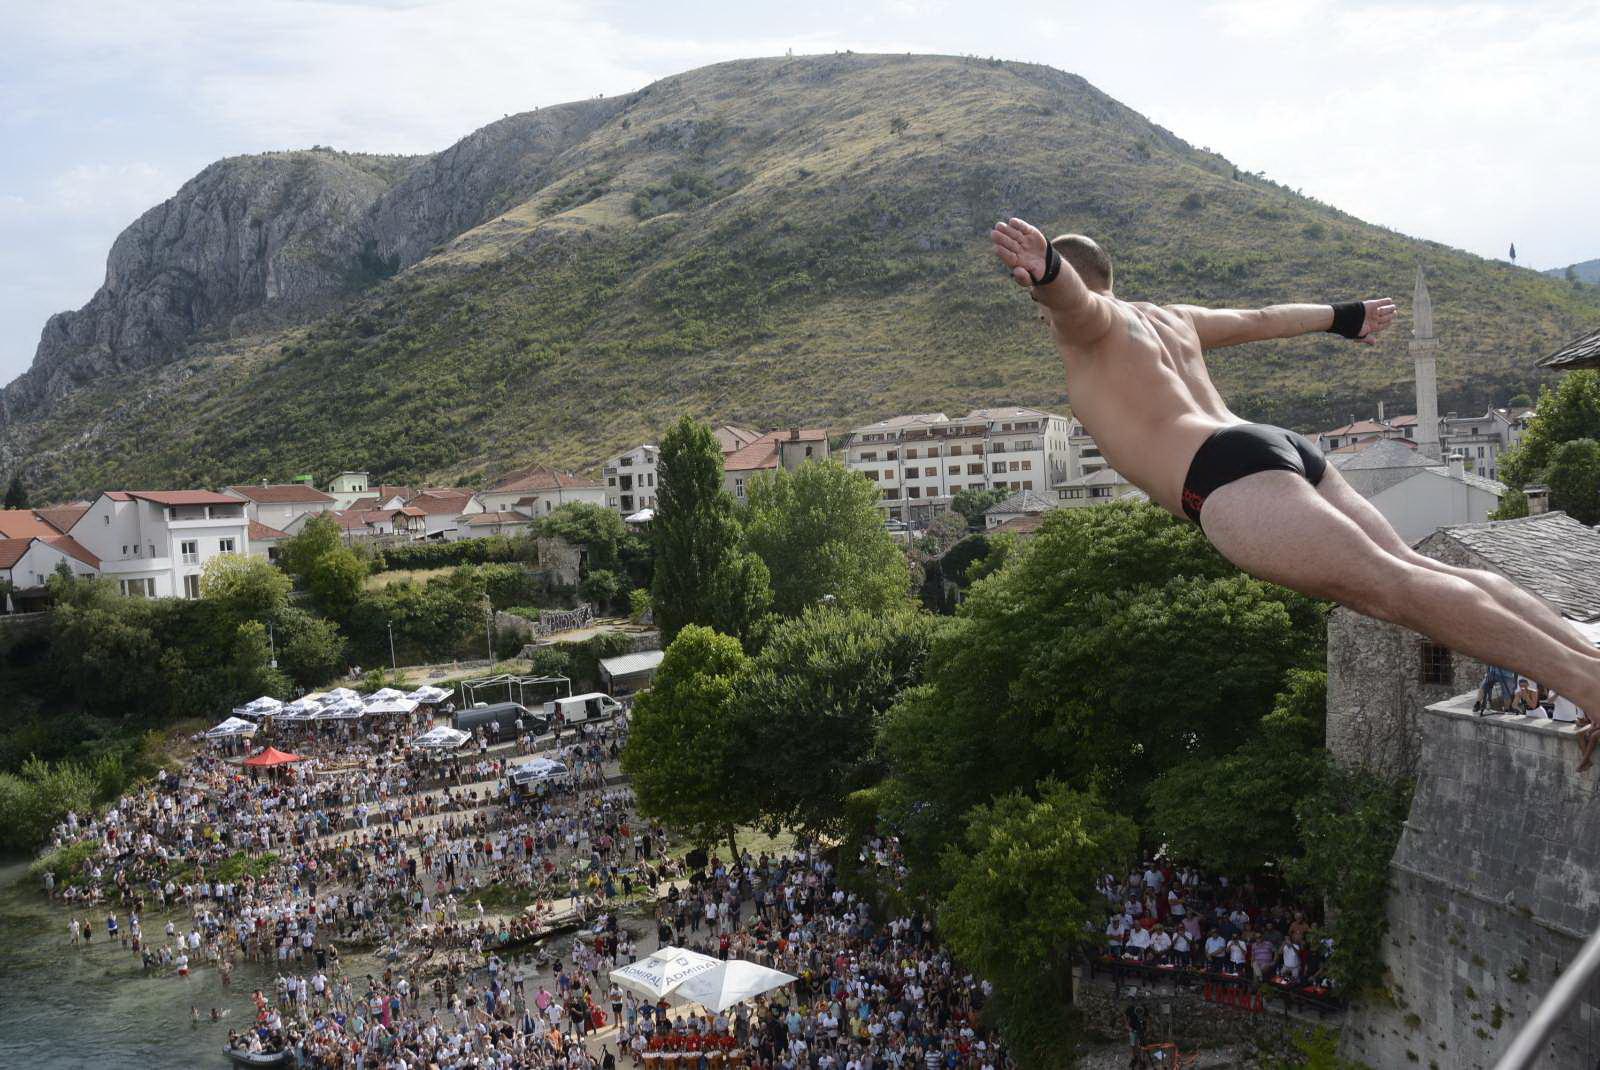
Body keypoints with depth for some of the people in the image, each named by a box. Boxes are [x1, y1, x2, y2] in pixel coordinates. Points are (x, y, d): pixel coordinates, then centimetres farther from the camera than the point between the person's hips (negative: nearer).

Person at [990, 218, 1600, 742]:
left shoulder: (1085, 319, 11)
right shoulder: (1171, 318, 33)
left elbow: (1070, 290, -15)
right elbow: (1261, 320, 46)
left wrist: (1043, 270, -39)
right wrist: (1341, 317, 64)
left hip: (1229, 473, -9)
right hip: (1288, 447, 9)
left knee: (1393, 585, -19)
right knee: (1417, 570, 1)